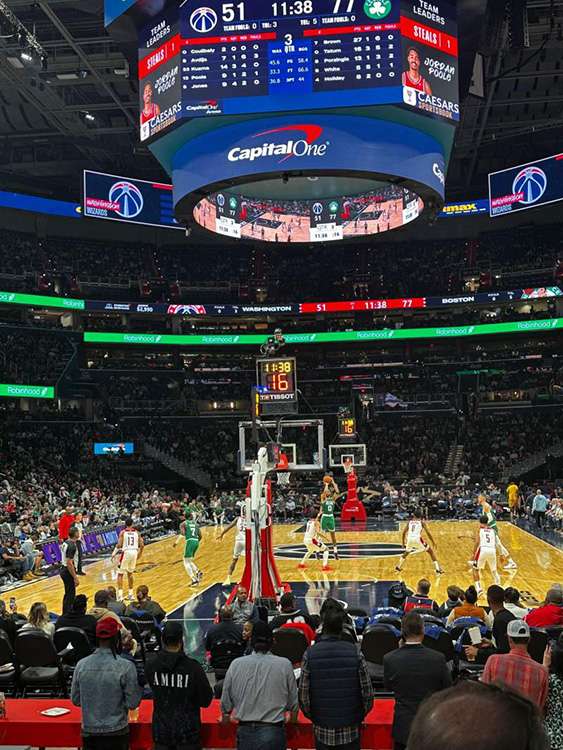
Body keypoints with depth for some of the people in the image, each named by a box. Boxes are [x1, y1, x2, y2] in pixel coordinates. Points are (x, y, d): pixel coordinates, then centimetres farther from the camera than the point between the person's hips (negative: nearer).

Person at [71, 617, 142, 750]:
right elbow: (132, 703, -12)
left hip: (89, 733, 3)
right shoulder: (125, 666, -16)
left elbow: (75, 700, 4)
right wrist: (140, 684, 4)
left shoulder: (81, 665, -6)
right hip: (116, 733, -3)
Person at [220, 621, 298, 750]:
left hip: (245, 732, 2)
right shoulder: (285, 665, -6)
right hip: (273, 732, -1)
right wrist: (293, 718, 25)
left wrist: (226, 716, 29)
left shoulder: (236, 664, -2)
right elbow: (293, 702, 4)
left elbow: (226, 702, 8)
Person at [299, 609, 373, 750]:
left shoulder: (310, 654, -8)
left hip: (322, 730, 0)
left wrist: (313, 717, 9)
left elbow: (303, 694, -7)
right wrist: (360, 716, 10)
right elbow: (367, 692, -6)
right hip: (350, 729, 0)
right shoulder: (354, 652, -8)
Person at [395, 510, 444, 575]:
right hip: (417, 539, -3)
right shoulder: (422, 522, 10)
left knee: (406, 552, 33)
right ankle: (437, 569, 6)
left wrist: (403, 542, 31)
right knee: (431, 551, 14)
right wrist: (433, 542, 11)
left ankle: (398, 567, 32)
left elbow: (404, 532, 19)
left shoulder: (410, 521, 20)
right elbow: (428, 532, 2)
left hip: (409, 539, 3)